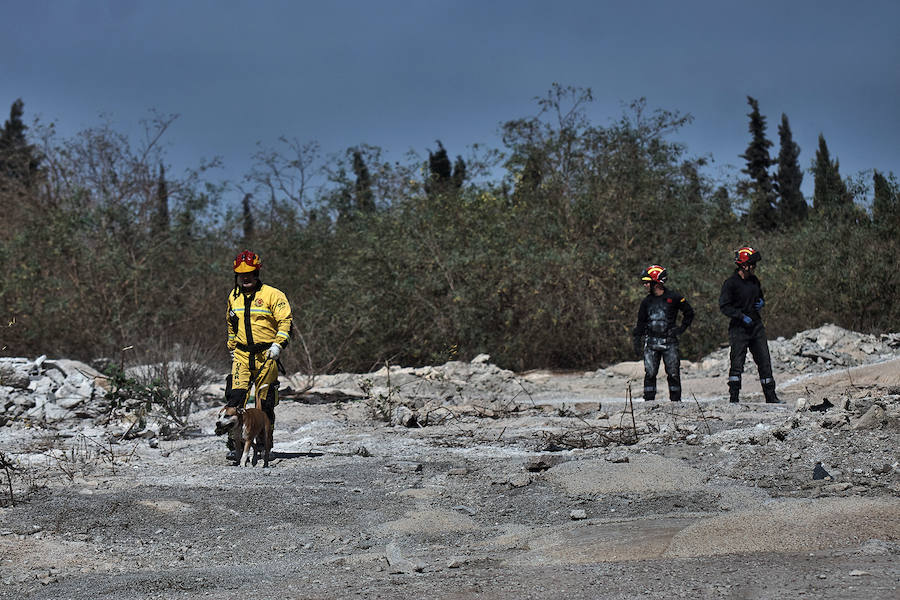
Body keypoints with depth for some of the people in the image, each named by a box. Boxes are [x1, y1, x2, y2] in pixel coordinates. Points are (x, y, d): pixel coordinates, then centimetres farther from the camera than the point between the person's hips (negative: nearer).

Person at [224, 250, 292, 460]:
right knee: (236, 397, -11)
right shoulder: (234, 297, 14)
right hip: (242, 354, 3)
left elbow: (285, 321, -7)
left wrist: (278, 345, -18)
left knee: (265, 401, 0)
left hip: (266, 354, -3)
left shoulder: (271, 295, -4)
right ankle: (234, 446, -12)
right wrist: (232, 348, 24)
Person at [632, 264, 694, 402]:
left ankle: (676, 400, 7)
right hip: (651, 342, 3)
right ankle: (649, 400, 2)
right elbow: (640, 323, 13)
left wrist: (681, 328, 0)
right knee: (650, 374, -3)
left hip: (669, 342, -3)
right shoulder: (647, 301, 10)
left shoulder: (674, 298, -1)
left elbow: (689, 313, 10)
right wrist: (637, 342, 6)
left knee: (673, 373, -1)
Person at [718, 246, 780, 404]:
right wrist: (741, 316, -21)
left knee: (765, 362, 6)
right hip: (739, 329, -7)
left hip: (756, 326, 7)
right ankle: (734, 398, -2)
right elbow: (724, 306, -14)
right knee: (737, 363, -7)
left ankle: (770, 396, 13)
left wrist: (761, 302, 5)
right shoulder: (731, 283, -11)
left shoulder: (754, 281, 11)